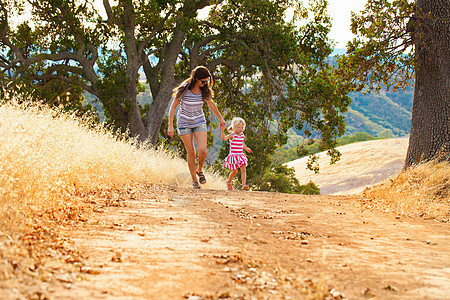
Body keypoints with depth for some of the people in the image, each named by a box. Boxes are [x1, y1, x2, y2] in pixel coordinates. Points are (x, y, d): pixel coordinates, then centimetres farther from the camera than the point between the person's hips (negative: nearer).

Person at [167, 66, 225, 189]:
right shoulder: (184, 89, -19)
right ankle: (194, 181, 12)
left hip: (199, 122, 3)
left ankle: (199, 170, 17)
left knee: (202, 150, -13)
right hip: (184, 123, -2)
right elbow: (173, 107, -12)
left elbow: (211, 104, 11)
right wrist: (170, 126, -16)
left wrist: (220, 119, 21)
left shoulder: (205, 90, -8)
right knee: (191, 152, -1)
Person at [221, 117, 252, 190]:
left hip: (241, 155, 5)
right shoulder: (232, 135, -11)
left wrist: (246, 148, 44)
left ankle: (244, 184, -14)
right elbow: (224, 138, -28)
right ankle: (229, 182, 28)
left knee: (243, 169, -10)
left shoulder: (242, 135, 9)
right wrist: (223, 131, -44)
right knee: (234, 171, 2)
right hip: (233, 155, -5)